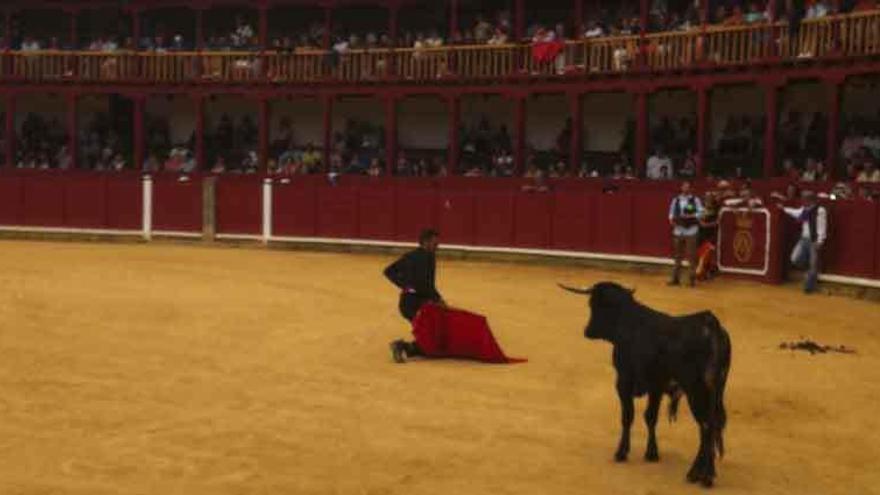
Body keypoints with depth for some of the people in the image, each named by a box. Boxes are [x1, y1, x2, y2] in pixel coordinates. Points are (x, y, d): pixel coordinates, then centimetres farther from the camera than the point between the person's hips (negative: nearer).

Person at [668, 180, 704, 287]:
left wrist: (690, 216, -18)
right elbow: (671, 212, 11)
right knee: (677, 255, 9)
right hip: (678, 230, 3)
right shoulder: (676, 200, 7)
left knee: (691, 255, -4)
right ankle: (675, 278, 15)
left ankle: (692, 278, 3)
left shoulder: (695, 200, -2)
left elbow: (700, 212, -4)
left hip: (691, 230, -3)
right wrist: (672, 219, -8)